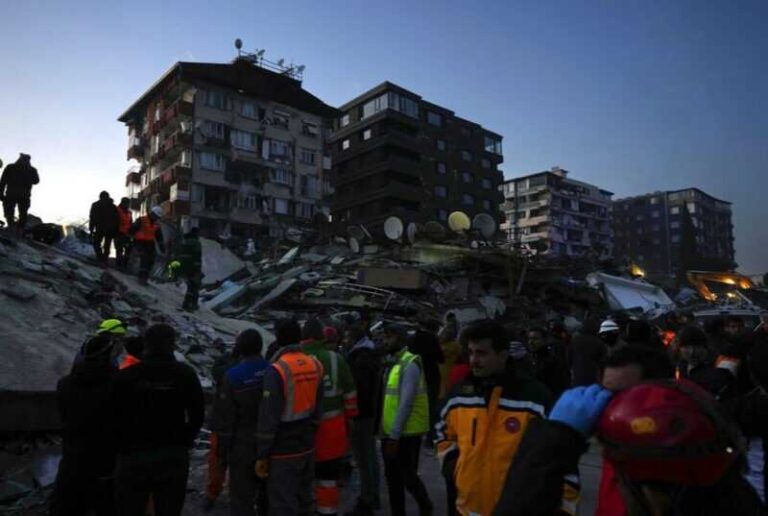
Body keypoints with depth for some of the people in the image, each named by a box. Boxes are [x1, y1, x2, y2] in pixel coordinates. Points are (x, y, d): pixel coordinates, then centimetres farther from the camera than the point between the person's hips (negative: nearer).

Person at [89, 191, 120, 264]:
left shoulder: (95, 205, 0)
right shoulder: (113, 206, 8)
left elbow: (92, 218, -3)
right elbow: (117, 220, 6)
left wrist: (91, 230, -1)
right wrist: (116, 231, 10)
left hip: (100, 229, -2)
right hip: (111, 230, 2)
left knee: (96, 243, 11)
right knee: (107, 246, 9)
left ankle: (100, 257, -5)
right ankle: (105, 259, 9)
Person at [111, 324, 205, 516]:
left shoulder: (125, 376, -5)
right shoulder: (186, 374, -2)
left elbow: (114, 417, -2)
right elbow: (197, 416, 0)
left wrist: (124, 446, 12)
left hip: (133, 457, 0)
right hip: (173, 457, 0)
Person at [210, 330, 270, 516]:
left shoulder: (232, 376, -14)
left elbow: (224, 419, -12)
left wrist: (223, 449, -1)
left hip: (243, 448, -4)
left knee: (242, 497, 6)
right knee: (268, 493, 20)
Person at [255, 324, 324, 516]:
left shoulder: (277, 370, -18)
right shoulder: (315, 365, 0)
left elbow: (268, 417, -18)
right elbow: (318, 408, 7)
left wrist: (262, 455, -9)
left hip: (283, 451, -6)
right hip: (307, 446, 6)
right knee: (303, 498, 20)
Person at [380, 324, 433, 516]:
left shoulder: (410, 364, -16)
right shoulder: (393, 363, 9)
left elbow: (406, 403, -20)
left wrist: (395, 435, -20)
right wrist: (387, 430, 10)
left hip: (406, 432, -7)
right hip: (390, 431, 8)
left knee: (407, 476, 6)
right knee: (392, 477, 14)